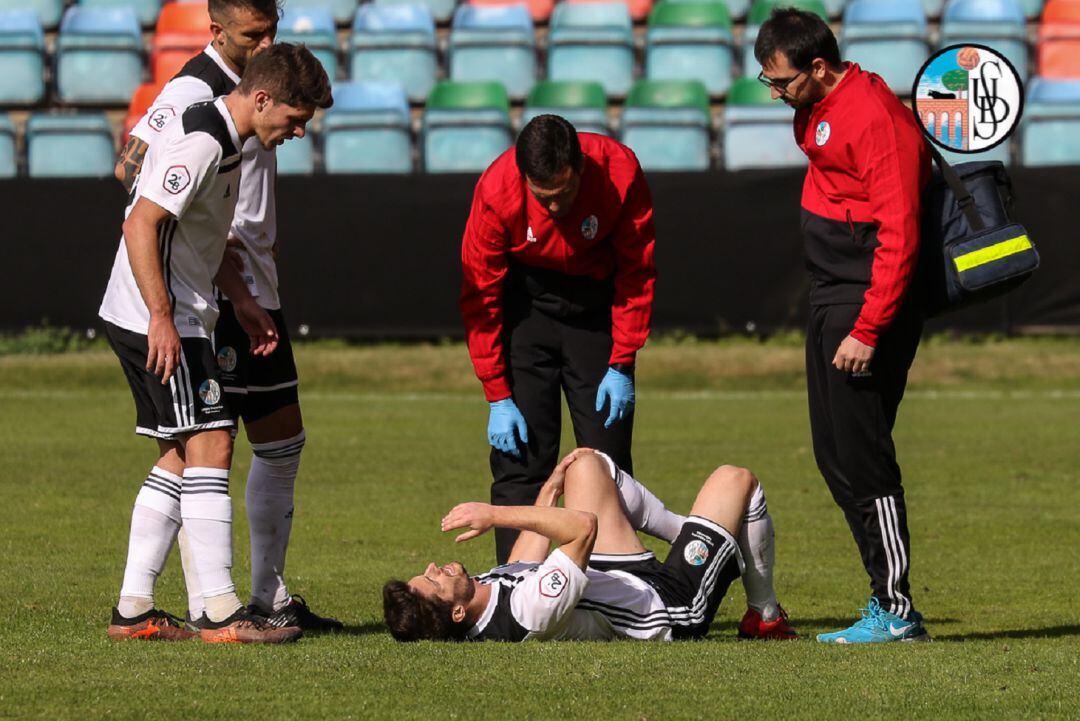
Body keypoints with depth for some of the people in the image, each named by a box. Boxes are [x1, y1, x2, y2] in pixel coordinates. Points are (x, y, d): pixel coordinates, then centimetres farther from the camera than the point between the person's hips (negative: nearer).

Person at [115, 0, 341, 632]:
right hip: (209, 297, -10)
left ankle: (270, 594, 22)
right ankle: (206, 606, -6)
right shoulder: (194, 90, -13)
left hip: (258, 292, 10)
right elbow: (131, 168, -21)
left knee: (284, 441, 13)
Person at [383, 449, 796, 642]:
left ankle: (686, 533, 35)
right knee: (735, 481, 5)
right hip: (674, 605, -8)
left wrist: (548, 492, 15)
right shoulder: (529, 611, -46)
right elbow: (585, 526, -45)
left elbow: (523, 563, 4)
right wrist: (499, 515, -42)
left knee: (588, 465, 14)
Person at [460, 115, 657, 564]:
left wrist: (621, 365, -11)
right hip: (526, 303, -1)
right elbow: (480, 297, -15)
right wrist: (497, 397, -17)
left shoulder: (620, 173, -24)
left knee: (607, 455, -2)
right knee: (519, 456, -9)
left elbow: (637, 273, -9)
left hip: (597, 303, 1)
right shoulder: (496, 191, -25)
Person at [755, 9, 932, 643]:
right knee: (836, 455, 11)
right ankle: (888, 597, 17)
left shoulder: (875, 119, -19)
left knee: (859, 455, -11)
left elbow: (899, 235, -22)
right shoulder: (819, 109, 12)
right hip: (831, 299, 10)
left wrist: (868, 329, -24)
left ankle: (898, 613, -8)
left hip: (867, 301, -10)